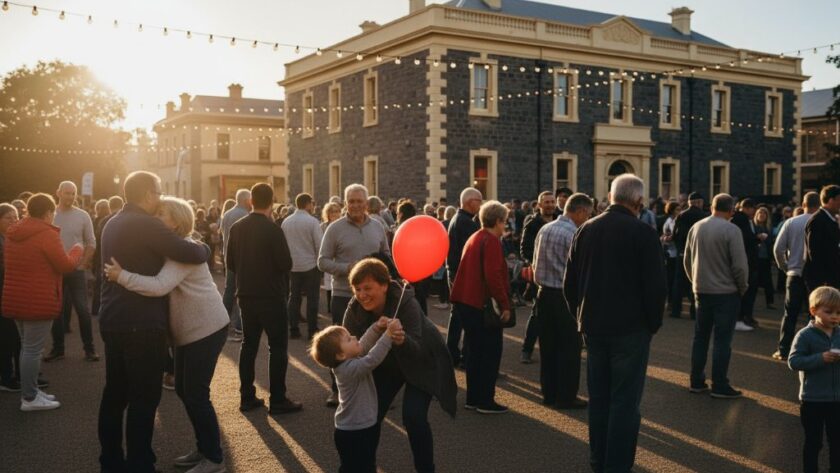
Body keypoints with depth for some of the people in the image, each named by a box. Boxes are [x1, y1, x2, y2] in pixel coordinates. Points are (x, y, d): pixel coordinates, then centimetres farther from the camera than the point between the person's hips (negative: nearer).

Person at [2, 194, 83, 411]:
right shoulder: (47, 234, -16)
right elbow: (65, 265, -14)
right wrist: (77, 250, 4)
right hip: (38, 301, -9)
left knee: (26, 346, 17)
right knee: (32, 349, -3)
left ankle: (30, 391, 24)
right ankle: (29, 398, 2)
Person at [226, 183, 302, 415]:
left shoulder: (236, 228, 0)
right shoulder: (273, 230, -17)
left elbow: (230, 261, 6)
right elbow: (286, 264, -18)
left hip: (246, 295, 6)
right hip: (271, 296, -6)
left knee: (249, 345, 14)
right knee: (278, 347, 2)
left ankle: (247, 397, 18)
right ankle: (277, 400, 3)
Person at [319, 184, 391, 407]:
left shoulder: (377, 227, 6)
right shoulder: (335, 228, -5)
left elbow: (387, 256, 15)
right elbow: (323, 261, -6)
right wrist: (347, 268, -19)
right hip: (343, 295, -3)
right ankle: (337, 389, 18)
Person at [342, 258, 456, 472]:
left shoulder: (406, 303, -35)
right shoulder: (354, 309, -21)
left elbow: (416, 351, -42)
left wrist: (402, 340, -63)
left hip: (421, 363, -4)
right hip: (386, 365, 4)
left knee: (414, 417, -18)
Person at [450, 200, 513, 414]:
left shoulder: (474, 238, 13)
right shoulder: (491, 241, -14)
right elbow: (493, 276, -22)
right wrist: (505, 304, -18)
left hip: (467, 301, 9)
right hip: (483, 304, -9)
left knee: (475, 350, 15)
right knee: (491, 352, 0)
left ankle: (473, 398, 22)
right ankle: (486, 401, 4)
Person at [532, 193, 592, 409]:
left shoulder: (544, 229, 8)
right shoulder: (574, 234, -16)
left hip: (544, 293, 8)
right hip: (566, 295, -7)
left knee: (548, 346, 14)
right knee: (569, 348, 3)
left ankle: (549, 393, 22)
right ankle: (566, 397, 9)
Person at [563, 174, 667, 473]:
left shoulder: (586, 230, 3)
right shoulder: (643, 232, -12)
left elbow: (570, 282, 6)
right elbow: (655, 285, -14)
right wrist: (653, 323, 0)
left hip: (593, 326, 5)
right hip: (630, 327, -5)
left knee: (598, 397, 15)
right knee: (625, 400, 2)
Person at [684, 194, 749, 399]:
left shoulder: (696, 227, 2)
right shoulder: (731, 230, -15)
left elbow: (687, 260, 10)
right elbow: (740, 265, -16)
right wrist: (742, 287, 0)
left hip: (701, 291, 5)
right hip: (726, 292, -5)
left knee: (700, 337, 13)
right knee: (722, 340, 1)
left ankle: (696, 382, 19)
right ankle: (720, 386, 5)